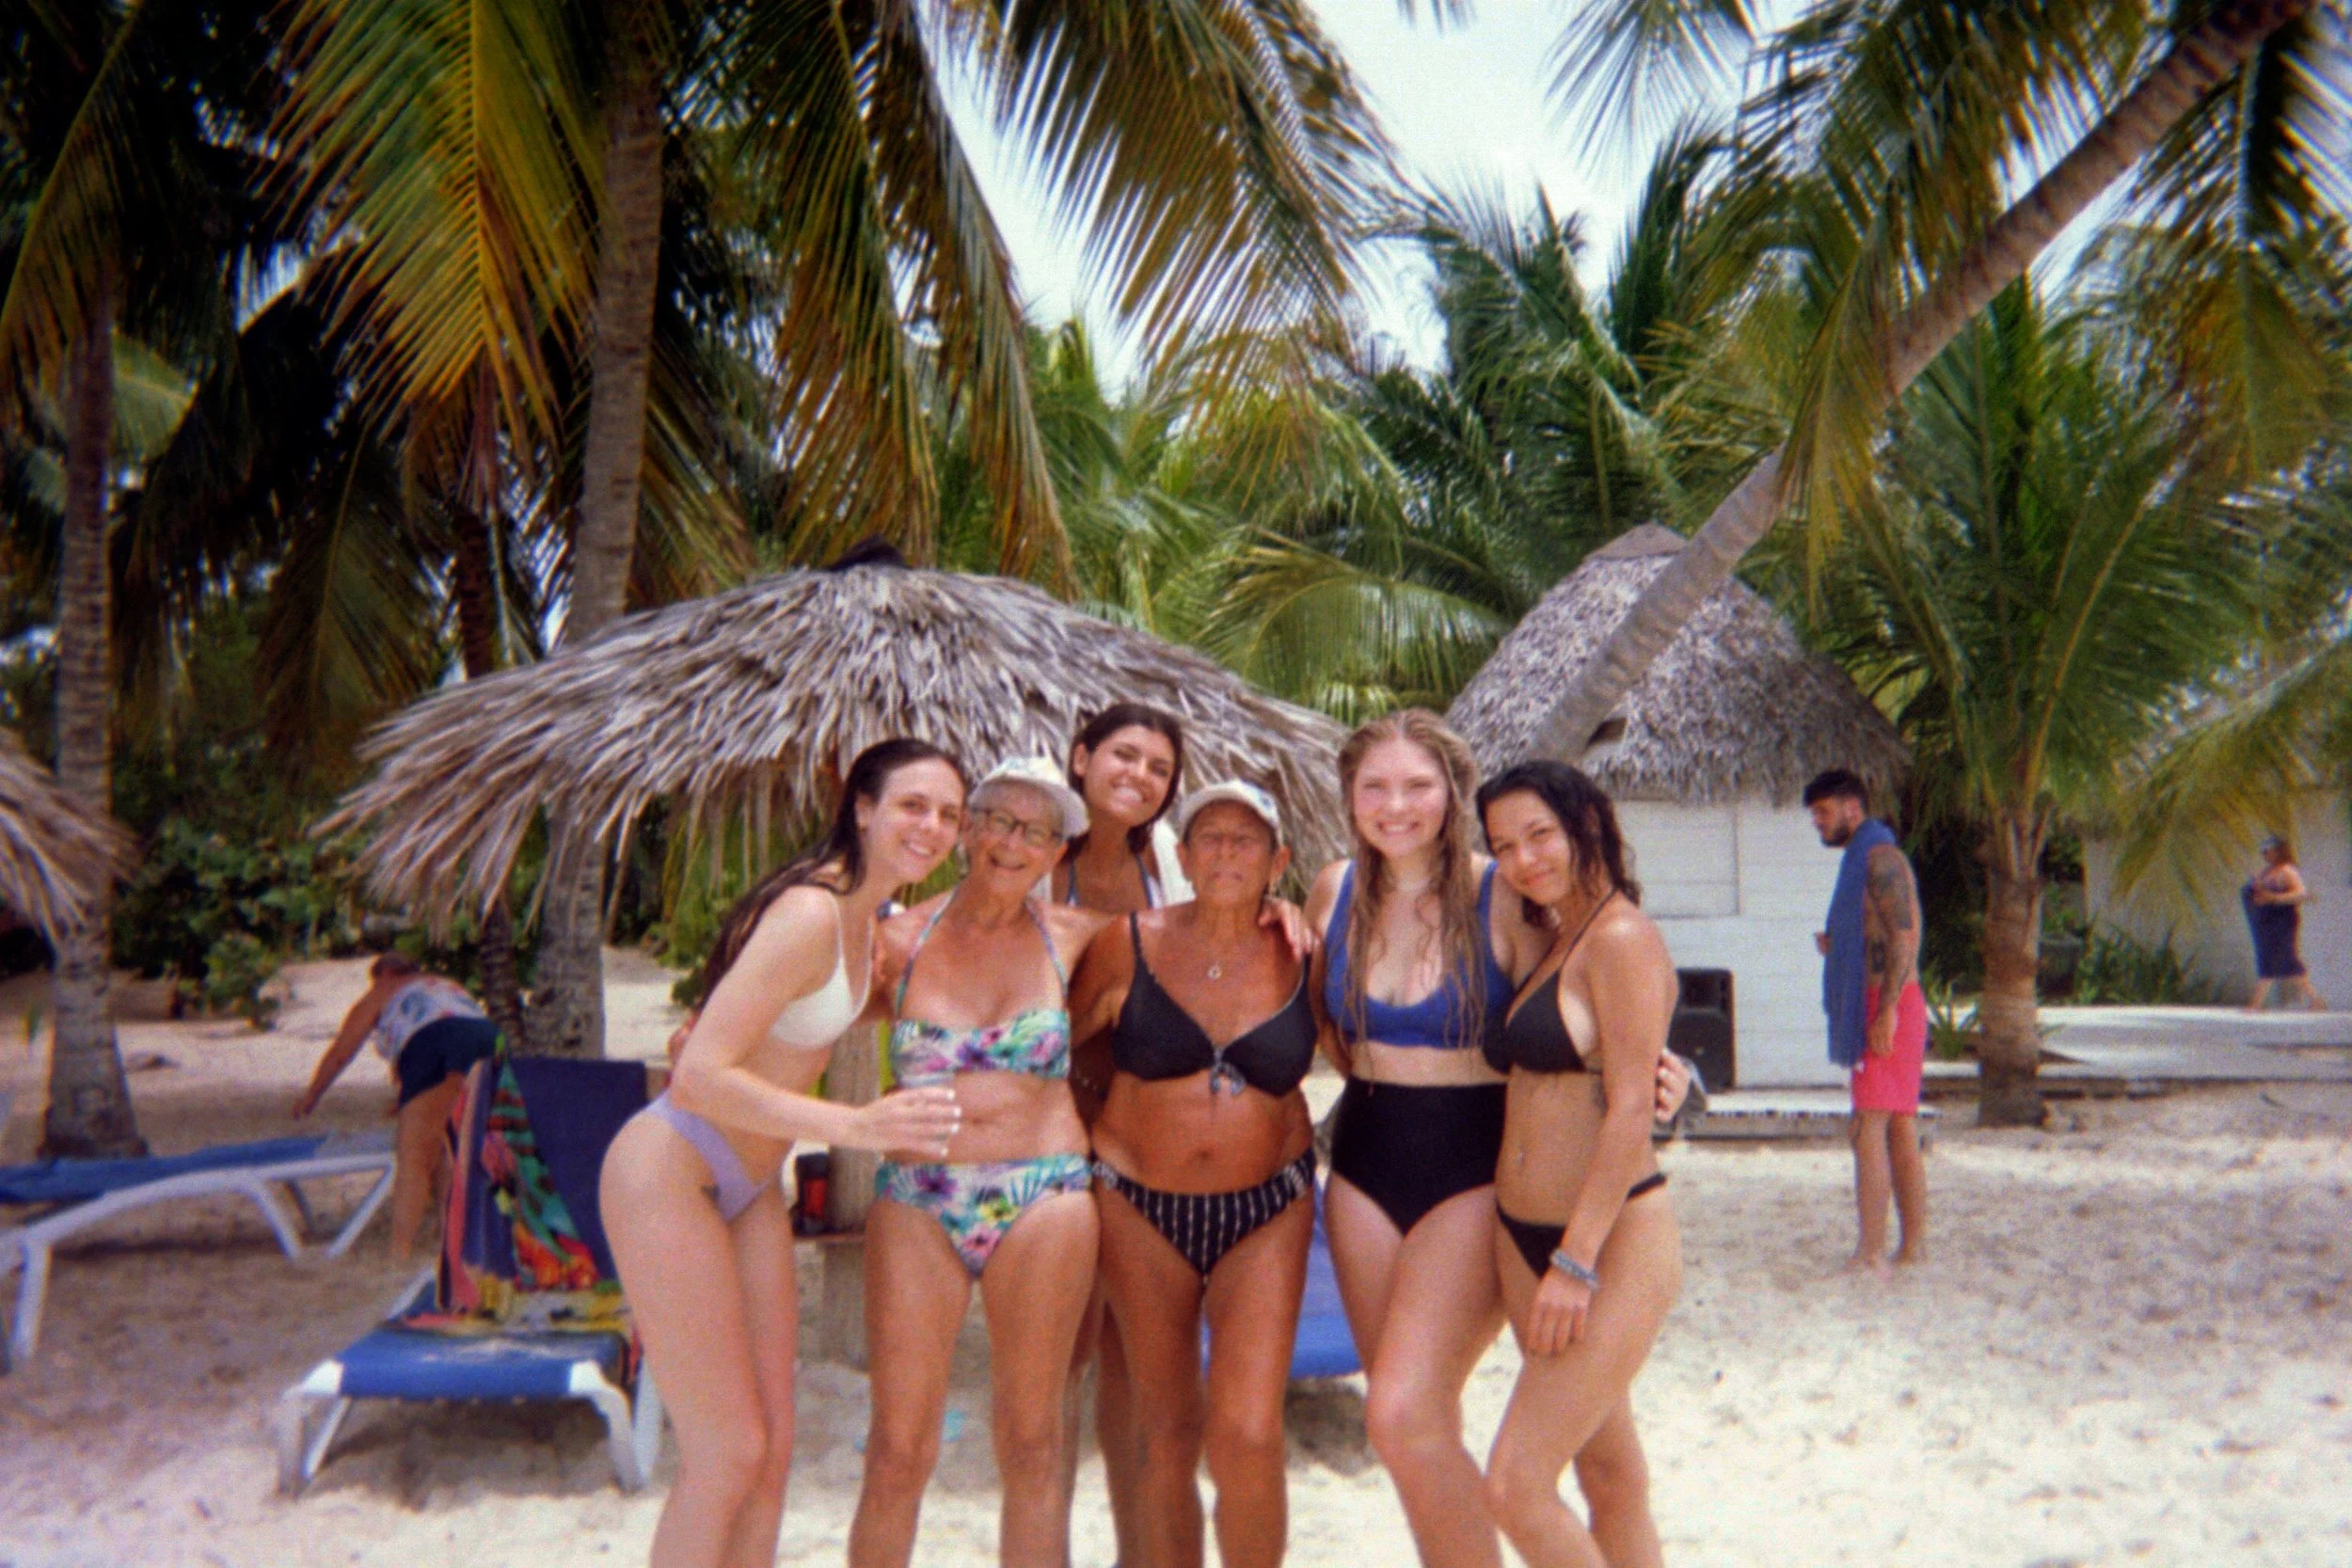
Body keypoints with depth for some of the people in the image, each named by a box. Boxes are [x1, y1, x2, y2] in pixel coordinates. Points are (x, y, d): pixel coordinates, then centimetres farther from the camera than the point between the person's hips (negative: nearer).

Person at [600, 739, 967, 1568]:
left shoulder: (864, 915, 4)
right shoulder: (809, 914, -24)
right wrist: (854, 1126, -36)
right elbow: (700, 1078, -30)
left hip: (748, 1187, 9)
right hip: (669, 1178, -9)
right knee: (729, 1451, -4)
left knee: (773, 1447, 10)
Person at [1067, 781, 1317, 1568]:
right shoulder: (1129, 944, -5)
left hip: (1265, 1213, 0)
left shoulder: (1302, 957, -3)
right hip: (1141, 1208, 0)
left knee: (1248, 1437, -10)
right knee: (1166, 1432, 9)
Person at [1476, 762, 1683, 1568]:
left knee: (1515, 1486, -8)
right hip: (1523, 1237, 8)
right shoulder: (1549, 940, 13)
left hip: (1613, 1243, -8)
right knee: (1610, 1474, 16)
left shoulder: (1621, 936, -13)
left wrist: (1577, 1261, -20)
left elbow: (1631, 1110, -18)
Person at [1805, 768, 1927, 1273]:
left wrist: (1884, 1012, -25)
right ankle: (1913, 1246, 16)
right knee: (1900, 1129, 11)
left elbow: (1905, 935, -19)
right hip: (1878, 1009, 10)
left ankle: (1872, 1254, -13)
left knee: (1869, 1128, -12)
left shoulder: (1880, 856, -10)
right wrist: (1834, 947, 9)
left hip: (1888, 1005, -10)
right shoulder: (1864, 859, 21)